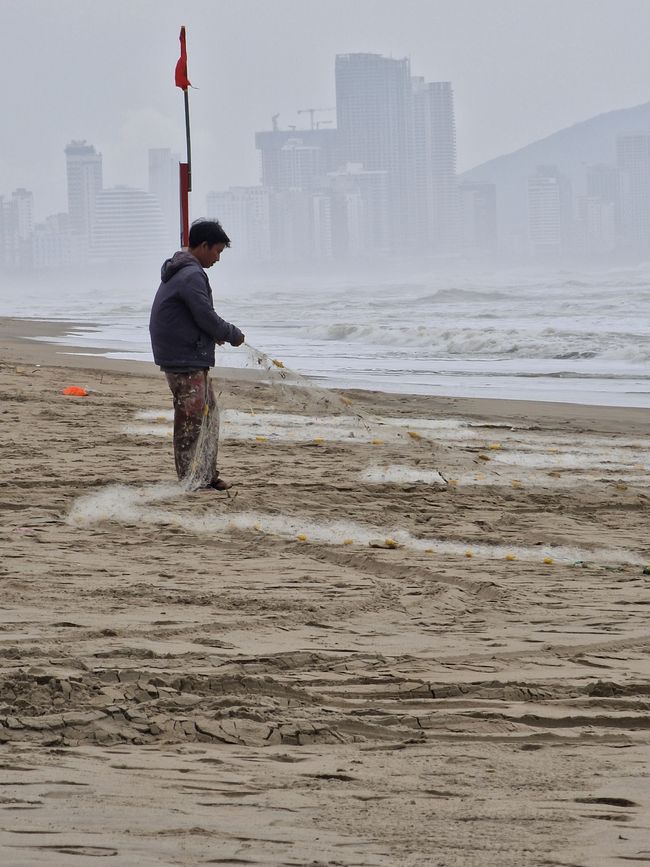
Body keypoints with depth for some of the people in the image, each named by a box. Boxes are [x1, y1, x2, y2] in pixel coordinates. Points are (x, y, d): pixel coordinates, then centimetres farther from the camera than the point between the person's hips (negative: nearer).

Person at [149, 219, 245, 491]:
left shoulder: (178, 271, 16)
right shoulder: (191, 275, -18)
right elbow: (206, 317, -18)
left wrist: (215, 334, 11)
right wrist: (234, 335, -4)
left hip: (194, 359, 11)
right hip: (185, 360, -11)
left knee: (208, 415, 17)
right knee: (191, 419, -6)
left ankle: (207, 475, 24)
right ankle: (191, 482, -2)